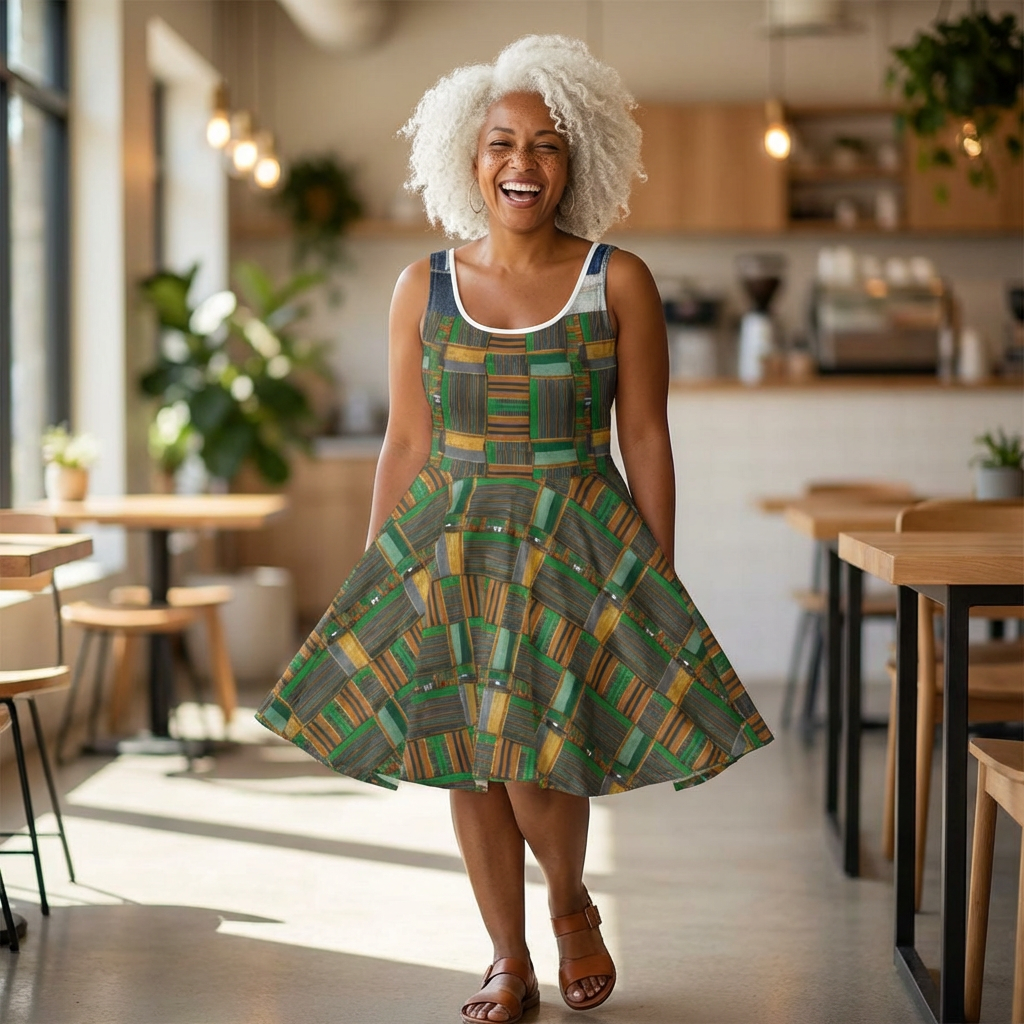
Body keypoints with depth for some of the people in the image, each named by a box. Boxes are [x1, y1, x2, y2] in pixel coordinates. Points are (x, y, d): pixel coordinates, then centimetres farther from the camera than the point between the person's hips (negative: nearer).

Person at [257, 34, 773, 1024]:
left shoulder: (619, 283, -2)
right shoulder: (424, 288, 4)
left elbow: (645, 439, 0)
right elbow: (407, 443, 7)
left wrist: (661, 587, -2)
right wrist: (370, 585, 6)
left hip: (576, 549, -2)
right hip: (447, 547, 3)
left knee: (537, 762, -8)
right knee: (468, 763, 5)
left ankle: (573, 907, 25)